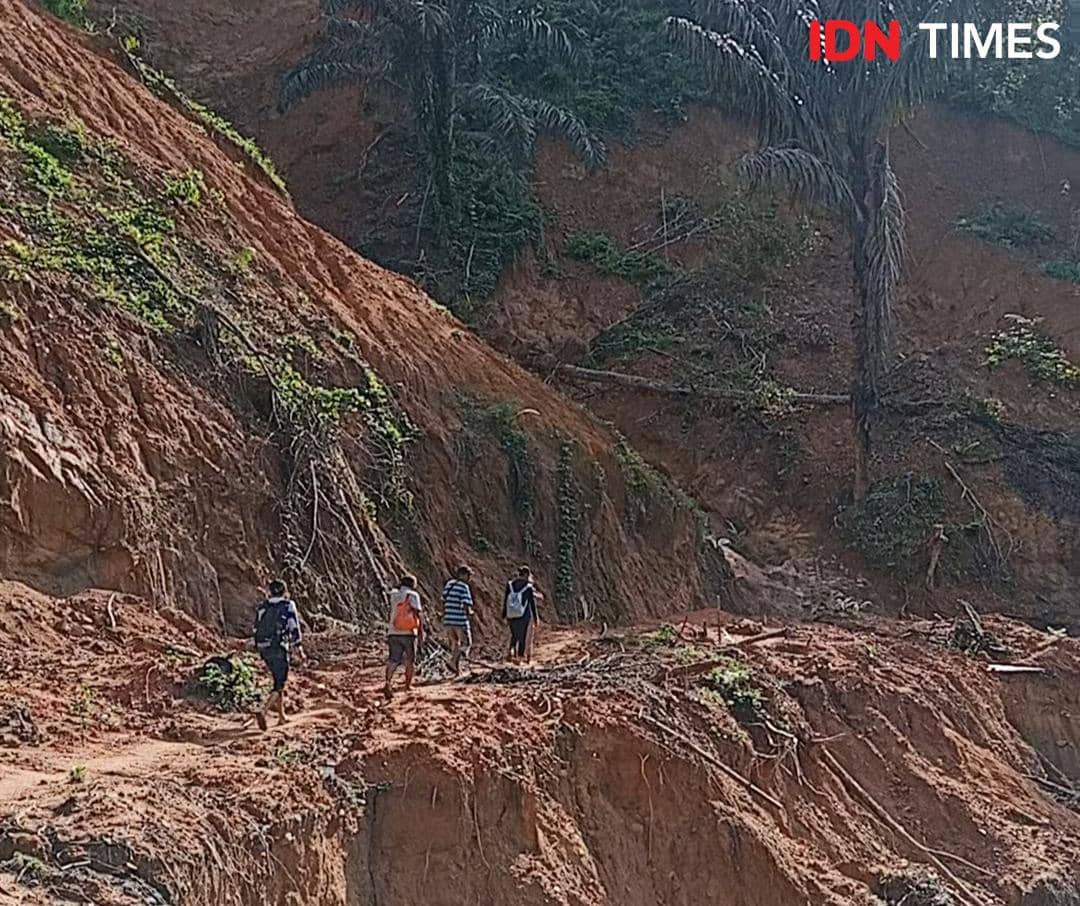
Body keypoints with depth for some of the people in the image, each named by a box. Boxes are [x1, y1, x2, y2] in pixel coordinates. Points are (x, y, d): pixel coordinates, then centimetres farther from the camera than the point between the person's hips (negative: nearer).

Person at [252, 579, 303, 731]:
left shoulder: (262, 607, 9)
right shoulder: (288, 606, -4)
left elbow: (257, 629, 12)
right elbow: (294, 628, -7)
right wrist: (299, 648, 1)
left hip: (264, 649, 6)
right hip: (280, 650, -6)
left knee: (278, 681, 20)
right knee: (279, 685, -4)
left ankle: (282, 716, 26)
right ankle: (262, 711, -24)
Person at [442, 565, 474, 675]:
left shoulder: (448, 584, 9)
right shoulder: (464, 587, -12)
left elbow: (444, 602, 13)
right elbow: (466, 605, -16)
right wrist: (469, 613, 4)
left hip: (448, 620, 7)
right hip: (460, 620, -7)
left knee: (454, 643, 19)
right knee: (466, 643, 6)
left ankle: (457, 668, 20)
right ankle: (453, 661, -14)